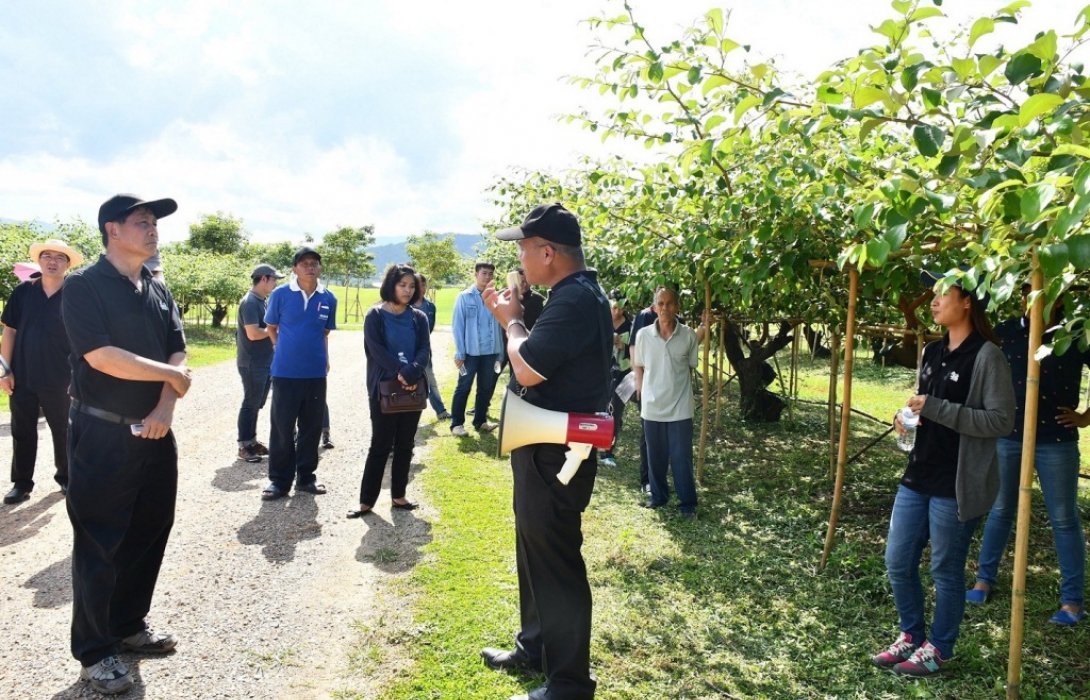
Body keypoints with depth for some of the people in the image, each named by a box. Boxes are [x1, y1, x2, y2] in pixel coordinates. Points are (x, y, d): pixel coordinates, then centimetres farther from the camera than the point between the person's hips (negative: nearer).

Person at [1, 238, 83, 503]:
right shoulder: (23, 292, 0)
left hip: (59, 380, -1)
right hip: (22, 377, 2)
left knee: (63, 431, 11)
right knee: (22, 432, 10)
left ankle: (65, 477, 27)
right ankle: (21, 482, 22)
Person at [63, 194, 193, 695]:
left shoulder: (160, 293, 10)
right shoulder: (84, 286, -11)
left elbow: (177, 354, 4)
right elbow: (102, 357, -21)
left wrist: (165, 408, -12)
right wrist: (172, 376, -10)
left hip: (154, 432, 7)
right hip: (101, 434, -7)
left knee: (149, 532, 14)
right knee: (99, 543, 3)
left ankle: (129, 626, 32)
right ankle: (95, 652, 16)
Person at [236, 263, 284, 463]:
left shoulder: (263, 301, 12)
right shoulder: (250, 302, -18)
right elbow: (253, 333, -25)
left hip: (264, 362, 9)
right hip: (252, 364, -9)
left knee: (256, 404, 15)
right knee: (250, 404, -1)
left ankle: (251, 441, 25)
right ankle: (244, 446, 8)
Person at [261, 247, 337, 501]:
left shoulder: (329, 299, 1)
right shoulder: (280, 294, -6)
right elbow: (272, 329, 7)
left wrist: (324, 359, 9)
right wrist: (288, 352, 7)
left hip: (316, 373, 3)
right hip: (285, 372, -2)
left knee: (311, 428, 10)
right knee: (282, 428, 4)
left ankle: (305, 477, 23)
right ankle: (279, 480, 16)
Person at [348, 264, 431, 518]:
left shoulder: (419, 318, 8)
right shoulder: (375, 315, -1)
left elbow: (425, 350, -2)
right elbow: (375, 349, -11)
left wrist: (411, 373, -20)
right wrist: (398, 372, -20)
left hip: (413, 389, 4)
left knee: (405, 445, 9)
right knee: (380, 445, -1)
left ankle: (398, 495, 20)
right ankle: (366, 500, 7)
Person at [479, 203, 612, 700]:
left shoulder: (576, 299, -22)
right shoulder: (574, 294, 11)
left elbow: (526, 369, -25)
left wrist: (511, 321, -10)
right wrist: (512, 318, 7)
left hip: (555, 454, -11)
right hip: (545, 447, 11)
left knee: (555, 559, -1)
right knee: (535, 549, 22)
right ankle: (535, 646, 40)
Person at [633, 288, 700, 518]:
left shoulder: (689, 336, -6)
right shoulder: (644, 335, -4)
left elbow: (691, 367, 7)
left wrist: (677, 388, 6)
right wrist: (642, 391, 4)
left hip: (680, 408, -1)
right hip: (652, 407, 2)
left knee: (682, 458, 2)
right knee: (655, 456, 13)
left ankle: (687, 503, 13)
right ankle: (658, 496, 29)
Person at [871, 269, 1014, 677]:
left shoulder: (987, 356, -13)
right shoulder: (932, 352, 10)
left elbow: (1001, 421, -17)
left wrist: (937, 409, -23)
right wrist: (908, 416, 0)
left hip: (956, 484, -7)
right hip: (918, 476, 7)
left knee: (946, 570, 8)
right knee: (897, 562, 12)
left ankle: (938, 649, 26)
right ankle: (912, 636, 32)